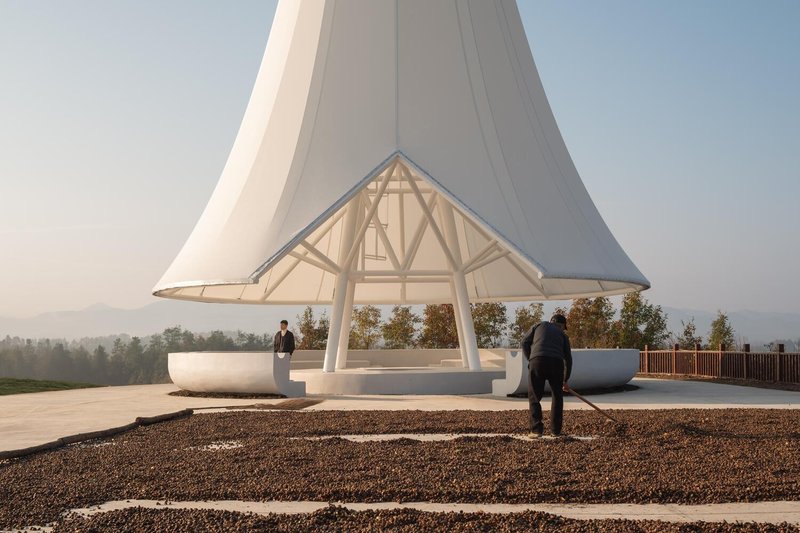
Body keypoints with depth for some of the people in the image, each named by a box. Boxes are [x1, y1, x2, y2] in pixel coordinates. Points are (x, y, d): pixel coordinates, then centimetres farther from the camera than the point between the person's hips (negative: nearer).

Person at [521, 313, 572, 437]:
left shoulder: (540, 326, 26)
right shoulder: (562, 335, 27)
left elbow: (525, 343, 14)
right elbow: (568, 359, 26)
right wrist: (565, 380, 35)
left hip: (537, 362, -1)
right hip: (556, 363, 1)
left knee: (534, 397, 8)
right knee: (557, 397, 20)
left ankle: (536, 429, -3)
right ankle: (556, 430, 20)